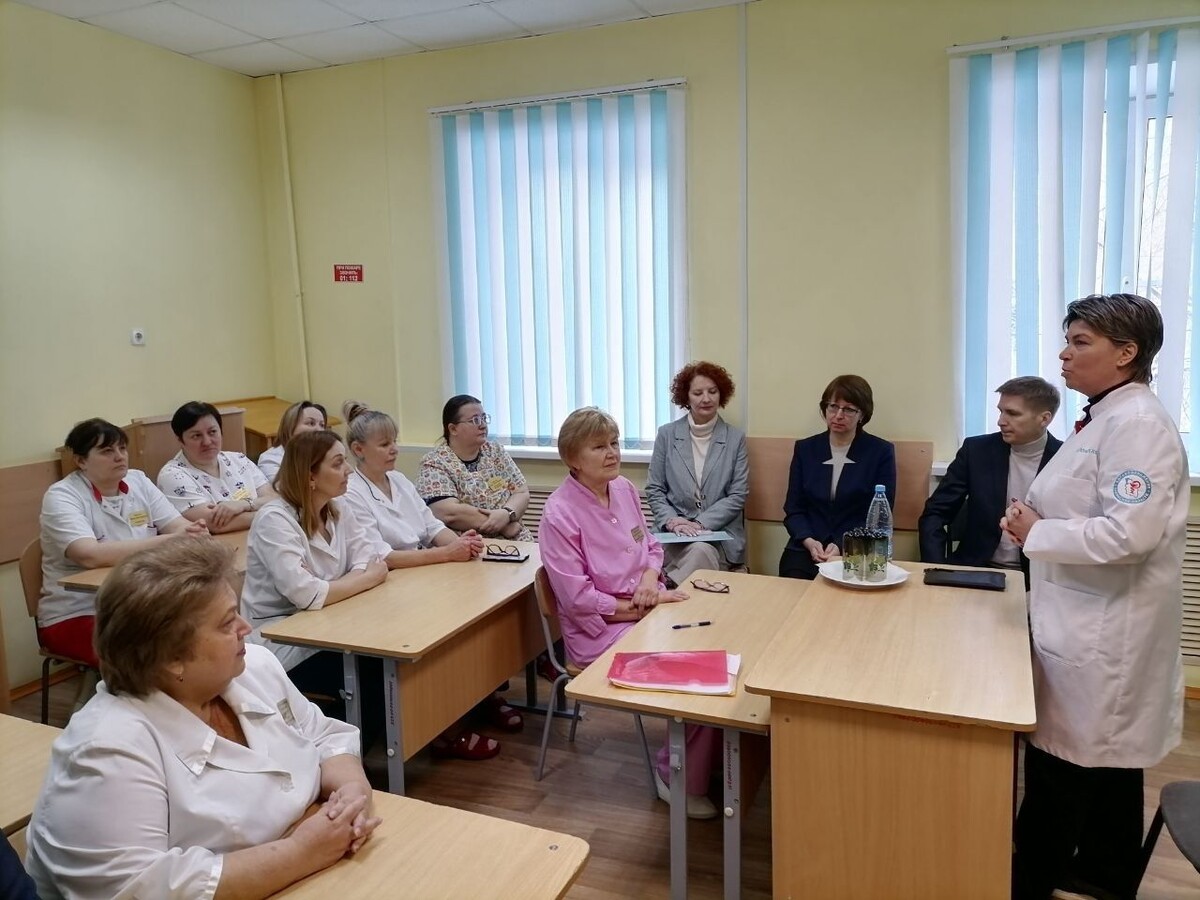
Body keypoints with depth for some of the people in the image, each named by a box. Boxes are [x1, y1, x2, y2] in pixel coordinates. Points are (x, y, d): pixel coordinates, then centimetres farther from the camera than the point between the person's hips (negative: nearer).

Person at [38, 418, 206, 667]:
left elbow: (178, 525, -1)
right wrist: (169, 541, -31)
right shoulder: (61, 497, -11)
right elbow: (90, 555, -27)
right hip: (77, 615, -5)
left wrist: (194, 534, -26)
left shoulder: (138, 482, 6)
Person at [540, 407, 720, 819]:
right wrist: (639, 608, -16)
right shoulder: (559, 514, -16)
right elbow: (578, 598, -17)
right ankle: (680, 778, 4)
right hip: (601, 629, -7)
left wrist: (650, 578, -8)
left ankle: (709, 760, 6)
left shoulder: (624, 489, 4)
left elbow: (651, 546, 14)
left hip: (645, 609, 7)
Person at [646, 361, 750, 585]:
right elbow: (654, 490, 7)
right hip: (673, 533, 0)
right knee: (700, 551, -32)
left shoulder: (735, 438, 5)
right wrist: (671, 520, -12)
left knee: (703, 551, -33)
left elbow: (738, 495, 0)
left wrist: (701, 523, -12)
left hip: (720, 534, 0)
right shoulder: (666, 434, 7)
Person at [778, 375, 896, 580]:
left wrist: (842, 546, -15)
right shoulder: (805, 449, 11)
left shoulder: (881, 452, 3)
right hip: (806, 549, 2)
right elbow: (793, 509, 9)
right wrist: (809, 542, -11)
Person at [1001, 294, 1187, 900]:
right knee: (1104, 754, 21)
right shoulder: (1103, 418, 12)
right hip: (1085, 621, 10)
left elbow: (1129, 533, -27)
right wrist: (1033, 519, 3)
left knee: (1061, 763, 1)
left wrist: (1036, 533, -16)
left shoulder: (1138, 424, -19)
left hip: (1104, 629, -10)